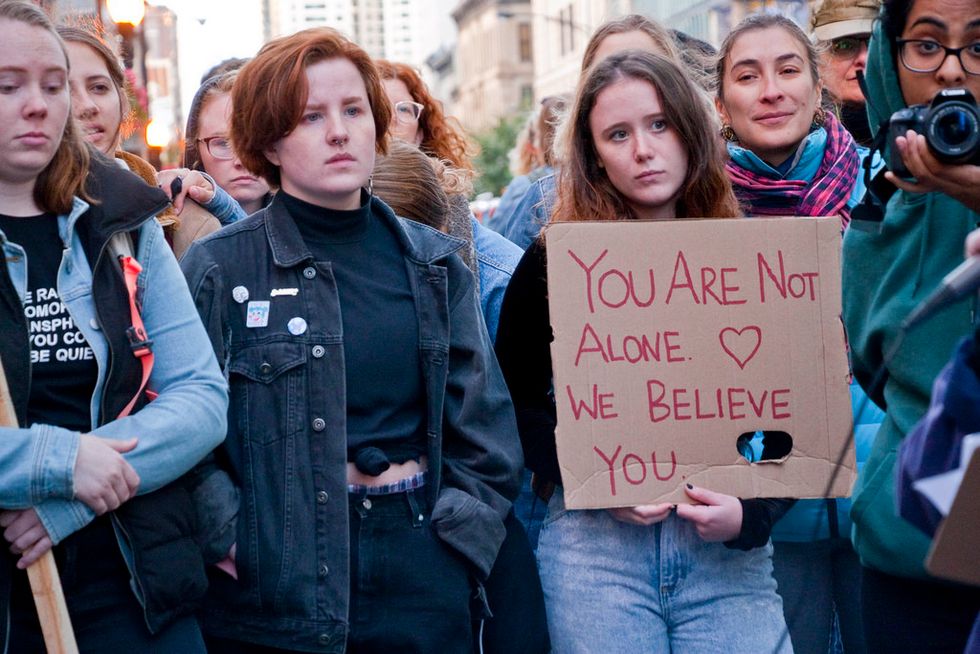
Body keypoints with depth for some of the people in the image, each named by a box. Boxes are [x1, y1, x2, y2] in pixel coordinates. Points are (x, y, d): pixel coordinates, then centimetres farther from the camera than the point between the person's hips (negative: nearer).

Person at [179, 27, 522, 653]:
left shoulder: (435, 261, 8)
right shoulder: (218, 269, -3)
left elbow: (484, 421, 7)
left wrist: (462, 534, -3)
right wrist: (228, 538, -15)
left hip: (424, 576, 3)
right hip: (273, 590, -3)